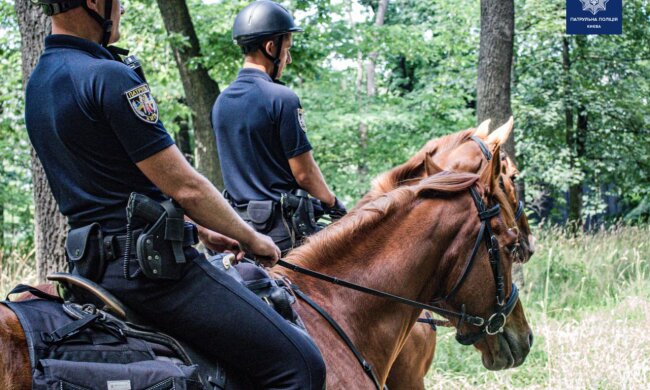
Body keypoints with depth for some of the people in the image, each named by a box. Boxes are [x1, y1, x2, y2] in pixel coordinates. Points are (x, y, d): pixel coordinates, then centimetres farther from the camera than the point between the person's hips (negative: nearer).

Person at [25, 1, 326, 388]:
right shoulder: (109, 77, -17)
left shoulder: (39, 83, 13)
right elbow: (185, 187, -16)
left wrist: (201, 231, 22)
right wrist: (251, 239, 1)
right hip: (148, 263, -10)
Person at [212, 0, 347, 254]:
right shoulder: (282, 99, -14)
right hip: (282, 225, -8)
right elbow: (304, 173, -12)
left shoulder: (221, 102, 9)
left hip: (238, 222, 8)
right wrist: (332, 203, 4)